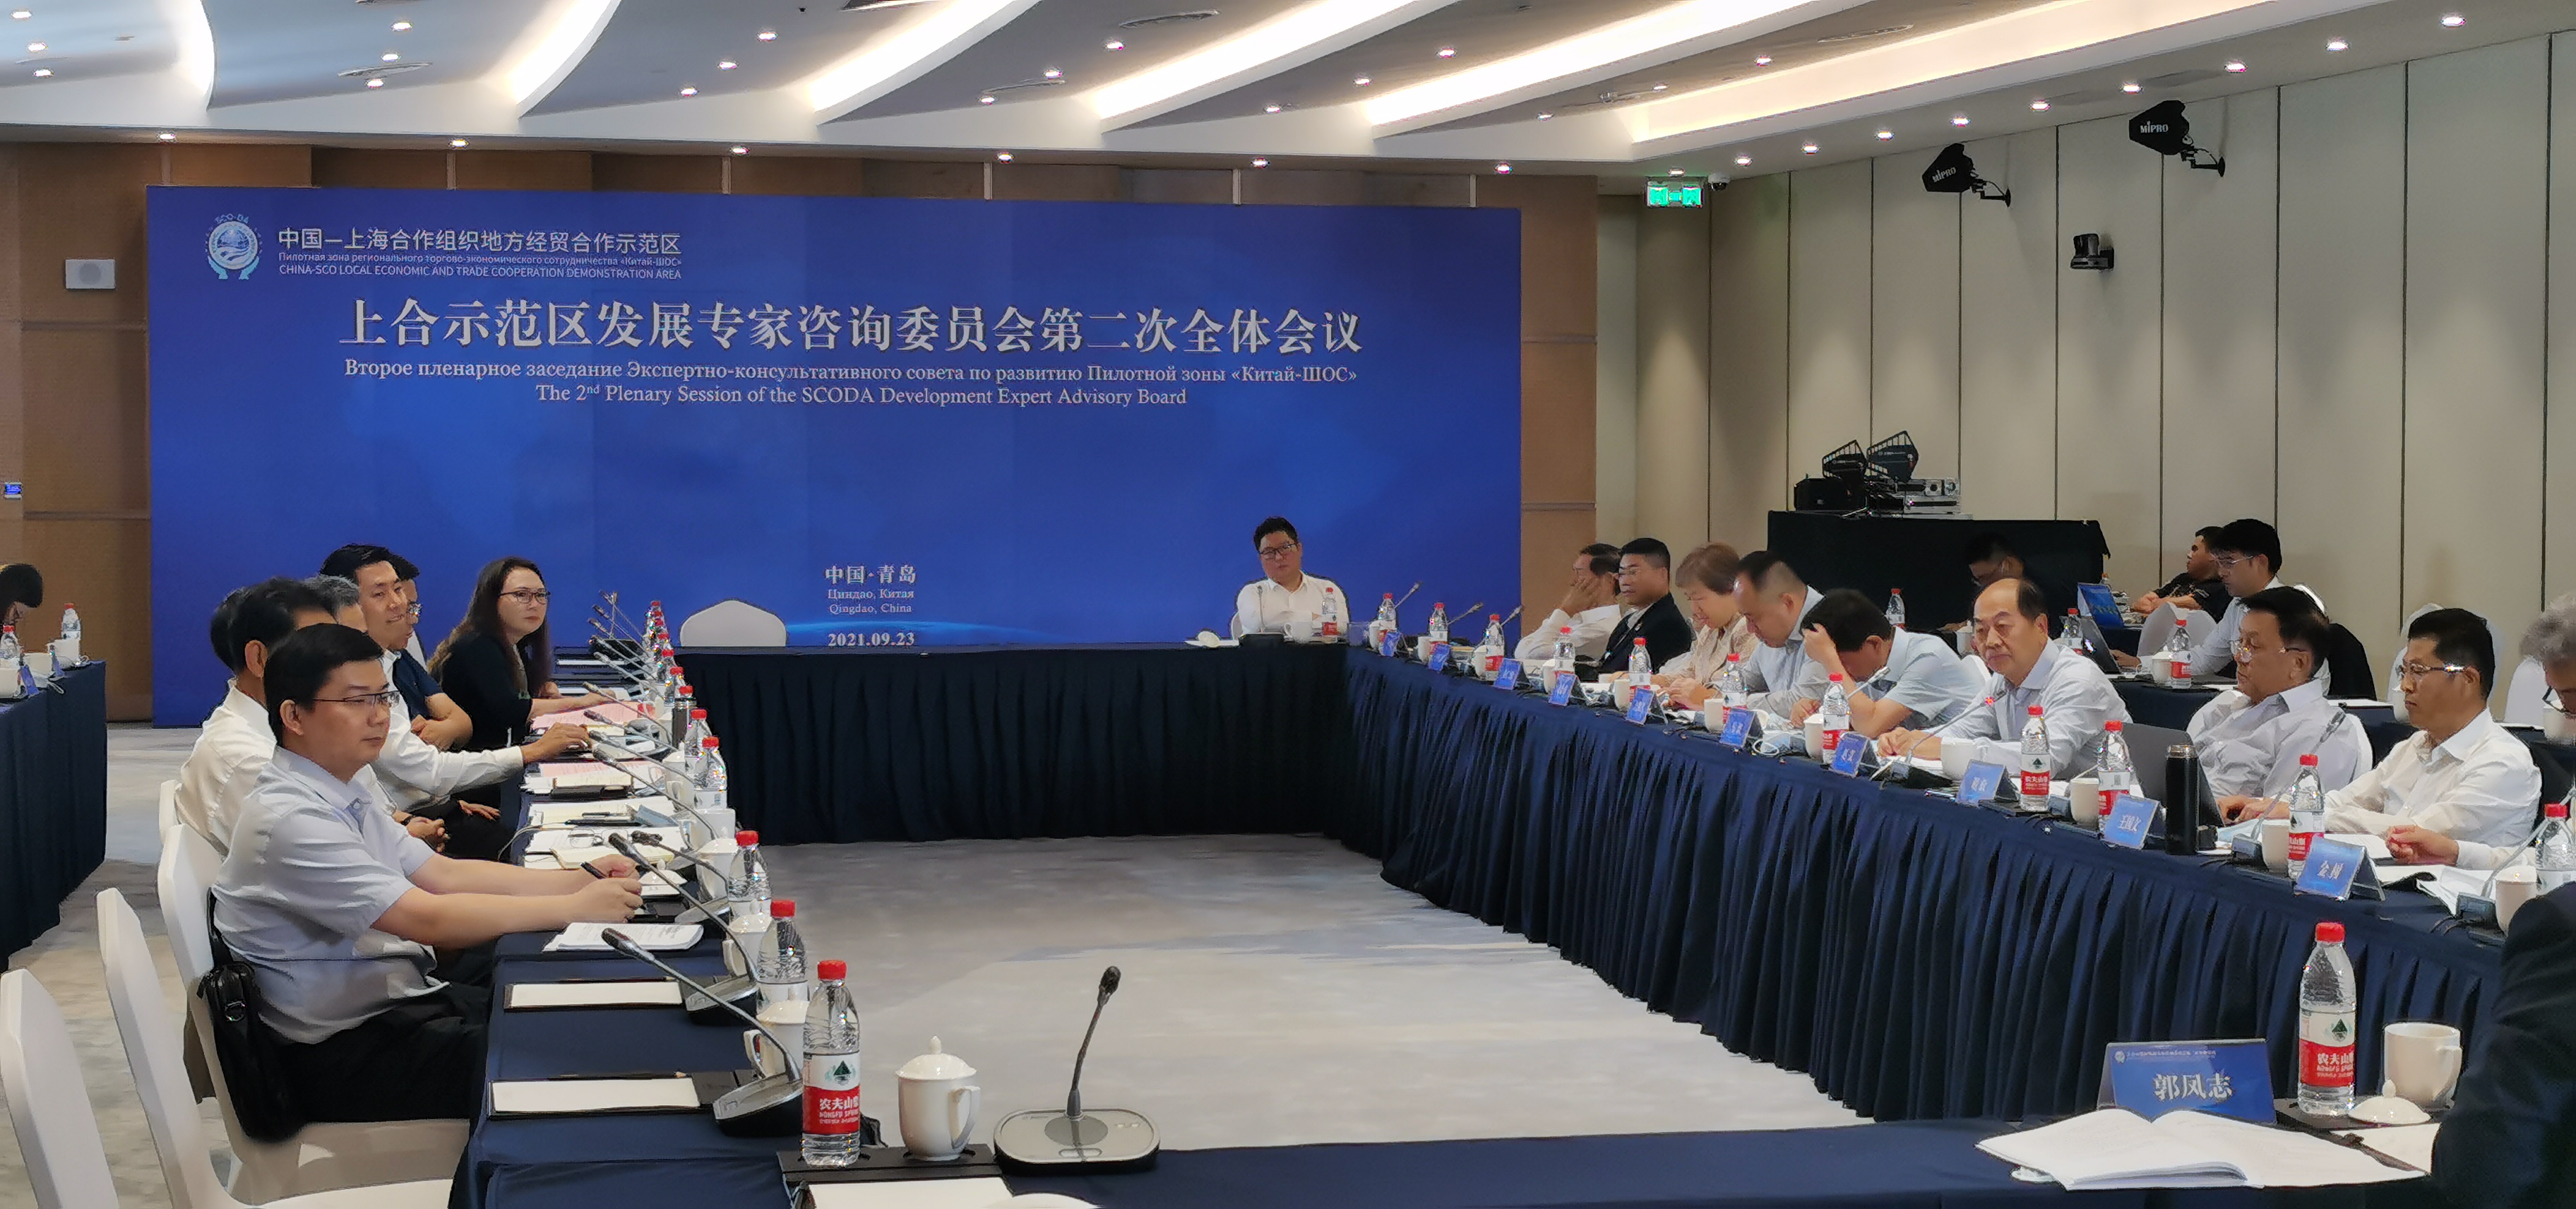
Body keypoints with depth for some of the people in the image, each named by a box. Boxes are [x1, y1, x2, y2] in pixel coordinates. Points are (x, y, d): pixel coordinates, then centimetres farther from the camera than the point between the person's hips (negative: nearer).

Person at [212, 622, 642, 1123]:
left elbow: (443, 874, 9)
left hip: (398, 996, 10)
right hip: (344, 1053, -9)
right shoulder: (289, 820, -22)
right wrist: (576, 907, -21)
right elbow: (428, 918, -25)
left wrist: (580, 879, -3)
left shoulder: (346, 790, 10)